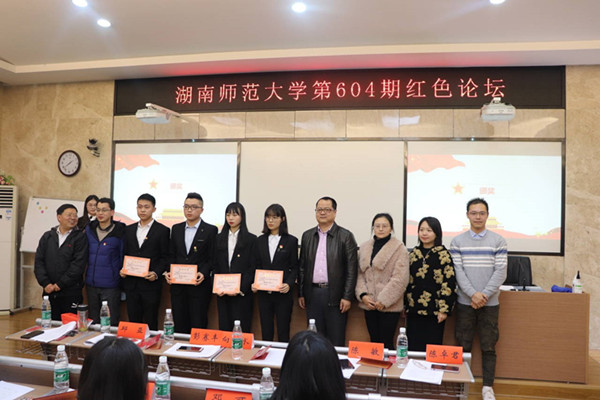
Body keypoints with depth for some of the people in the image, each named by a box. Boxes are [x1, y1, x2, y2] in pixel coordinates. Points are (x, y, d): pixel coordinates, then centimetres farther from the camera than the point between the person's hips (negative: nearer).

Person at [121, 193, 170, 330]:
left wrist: (156, 273, -16)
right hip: (131, 283, 4)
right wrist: (122, 270, -1)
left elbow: (165, 257, -2)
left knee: (150, 323, 2)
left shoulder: (162, 230, -1)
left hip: (150, 284, -4)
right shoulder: (129, 229, 13)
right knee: (133, 321, 10)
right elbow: (125, 254, 16)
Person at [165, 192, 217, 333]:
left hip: (199, 286, -4)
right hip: (177, 285, 4)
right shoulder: (176, 229, 12)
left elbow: (212, 258, -3)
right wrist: (169, 272, -2)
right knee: (179, 325, 9)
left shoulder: (210, 230, -1)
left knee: (198, 326, -1)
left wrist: (203, 273, -18)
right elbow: (171, 255, 14)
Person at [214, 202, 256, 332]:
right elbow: (215, 266, 10)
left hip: (242, 292, -3)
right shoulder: (219, 238, 12)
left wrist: (240, 289, -15)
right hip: (222, 292, 4)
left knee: (242, 329, -3)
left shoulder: (251, 239, -1)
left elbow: (252, 268, -6)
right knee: (224, 327, 7)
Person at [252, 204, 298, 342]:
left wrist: (289, 284, -17)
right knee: (266, 332, 9)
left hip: (283, 293, -3)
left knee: (283, 333, 3)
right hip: (264, 293, 3)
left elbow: (294, 267, 0)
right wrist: (254, 283, -6)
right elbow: (257, 266, 11)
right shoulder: (260, 240, 9)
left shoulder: (291, 241, -1)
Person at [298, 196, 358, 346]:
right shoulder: (307, 236, 10)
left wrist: (347, 297, -10)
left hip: (335, 294, -4)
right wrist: (301, 293, 8)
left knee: (336, 340, 4)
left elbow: (351, 269, -6)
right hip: (312, 293, 4)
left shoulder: (346, 236, -2)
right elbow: (302, 266, 12)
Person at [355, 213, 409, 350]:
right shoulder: (364, 247, 10)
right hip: (369, 304, 5)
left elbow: (400, 278, -12)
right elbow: (359, 273, 10)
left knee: (386, 343, -2)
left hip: (389, 306, -5)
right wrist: (363, 295, -4)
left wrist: (384, 300, -14)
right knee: (374, 342, 12)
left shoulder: (399, 248, -6)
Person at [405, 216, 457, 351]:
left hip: (434, 312, -4)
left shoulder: (443, 254, -5)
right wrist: (405, 306, 13)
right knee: (412, 349, 7)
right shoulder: (414, 253, 10)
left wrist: (444, 309, -12)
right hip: (413, 311, 5)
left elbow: (449, 284, -8)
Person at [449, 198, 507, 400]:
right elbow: (458, 271, -4)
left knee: (488, 347, 6)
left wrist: (485, 295, -13)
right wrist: (473, 294, -16)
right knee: (463, 346, 7)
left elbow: (501, 271, -4)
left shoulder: (498, 241, 2)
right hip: (465, 302, 0)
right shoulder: (457, 242, 3)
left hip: (490, 303, 0)